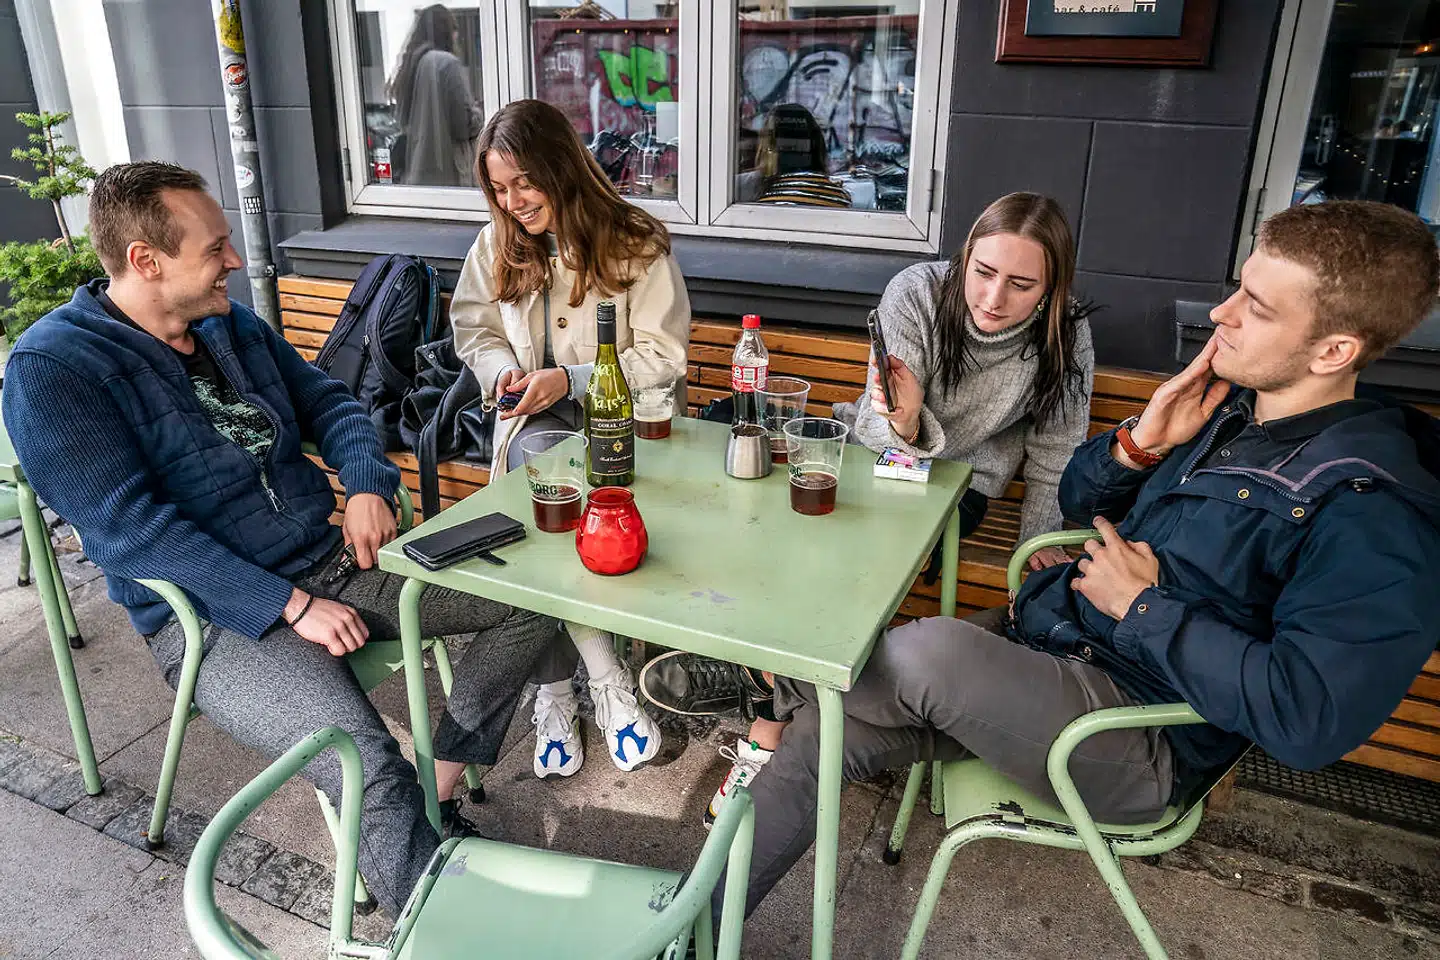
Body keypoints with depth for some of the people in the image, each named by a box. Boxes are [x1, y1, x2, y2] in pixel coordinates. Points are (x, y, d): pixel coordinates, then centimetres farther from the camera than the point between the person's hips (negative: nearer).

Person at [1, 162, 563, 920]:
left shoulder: (232, 324, 11)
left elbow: (329, 403, 16)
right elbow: (128, 527, -19)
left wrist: (369, 486, -6)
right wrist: (289, 606, -23)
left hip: (331, 562, 8)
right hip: (216, 616, -7)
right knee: (370, 767, -34)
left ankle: (434, 795, 0)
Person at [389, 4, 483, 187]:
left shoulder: (408, 65, 12)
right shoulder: (447, 63, -11)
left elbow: (402, 123, 17)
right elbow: (465, 125, -12)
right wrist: (478, 112, 7)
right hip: (447, 175, -7)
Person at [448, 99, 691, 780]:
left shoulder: (637, 245, -5)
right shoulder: (497, 245, 10)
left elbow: (663, 356, -8)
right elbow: (474, 328, 19)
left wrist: (572, 379, -19)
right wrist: (503, 370, -5)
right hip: (535, 417, 3)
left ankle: (554, 691, -11)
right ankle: (605, 679, -23)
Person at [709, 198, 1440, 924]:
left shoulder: (1374, 512, -18)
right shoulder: (1222, 404, 7)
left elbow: (1308, 718, -27)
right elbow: (1077, 501, 16)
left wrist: (1144, 607, -17)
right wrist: (1139, 445, -5)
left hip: (1145, 742, -7)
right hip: (1039, 638, 7)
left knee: (931, 651, -31)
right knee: (829, 731, -9)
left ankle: (769, 686, 0)